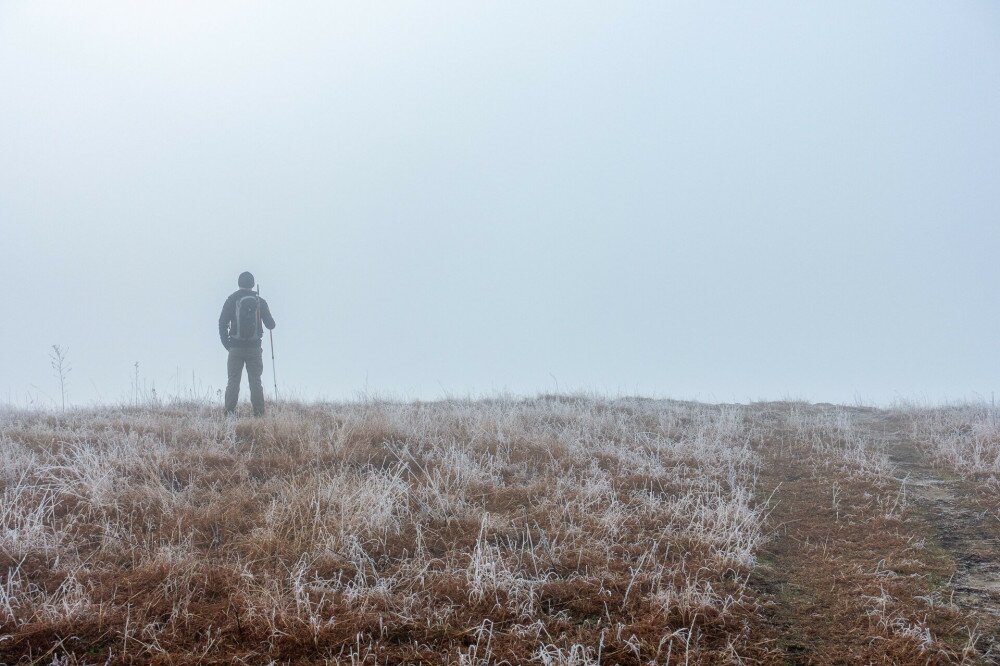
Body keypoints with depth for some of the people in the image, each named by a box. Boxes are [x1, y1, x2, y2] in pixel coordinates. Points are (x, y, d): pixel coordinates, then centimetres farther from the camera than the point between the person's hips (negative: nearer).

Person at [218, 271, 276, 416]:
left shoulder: (232, 300, -1)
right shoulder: (260, 301, 1)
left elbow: (222, 323, -3)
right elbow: (271, 324, 4)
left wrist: (226, 343, 7)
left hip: (236, 348, -1)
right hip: (254, 348, 1)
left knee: (233, 381, 5)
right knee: (255, 382, 6)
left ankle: (229, 413, 0)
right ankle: (259, 414, 4)